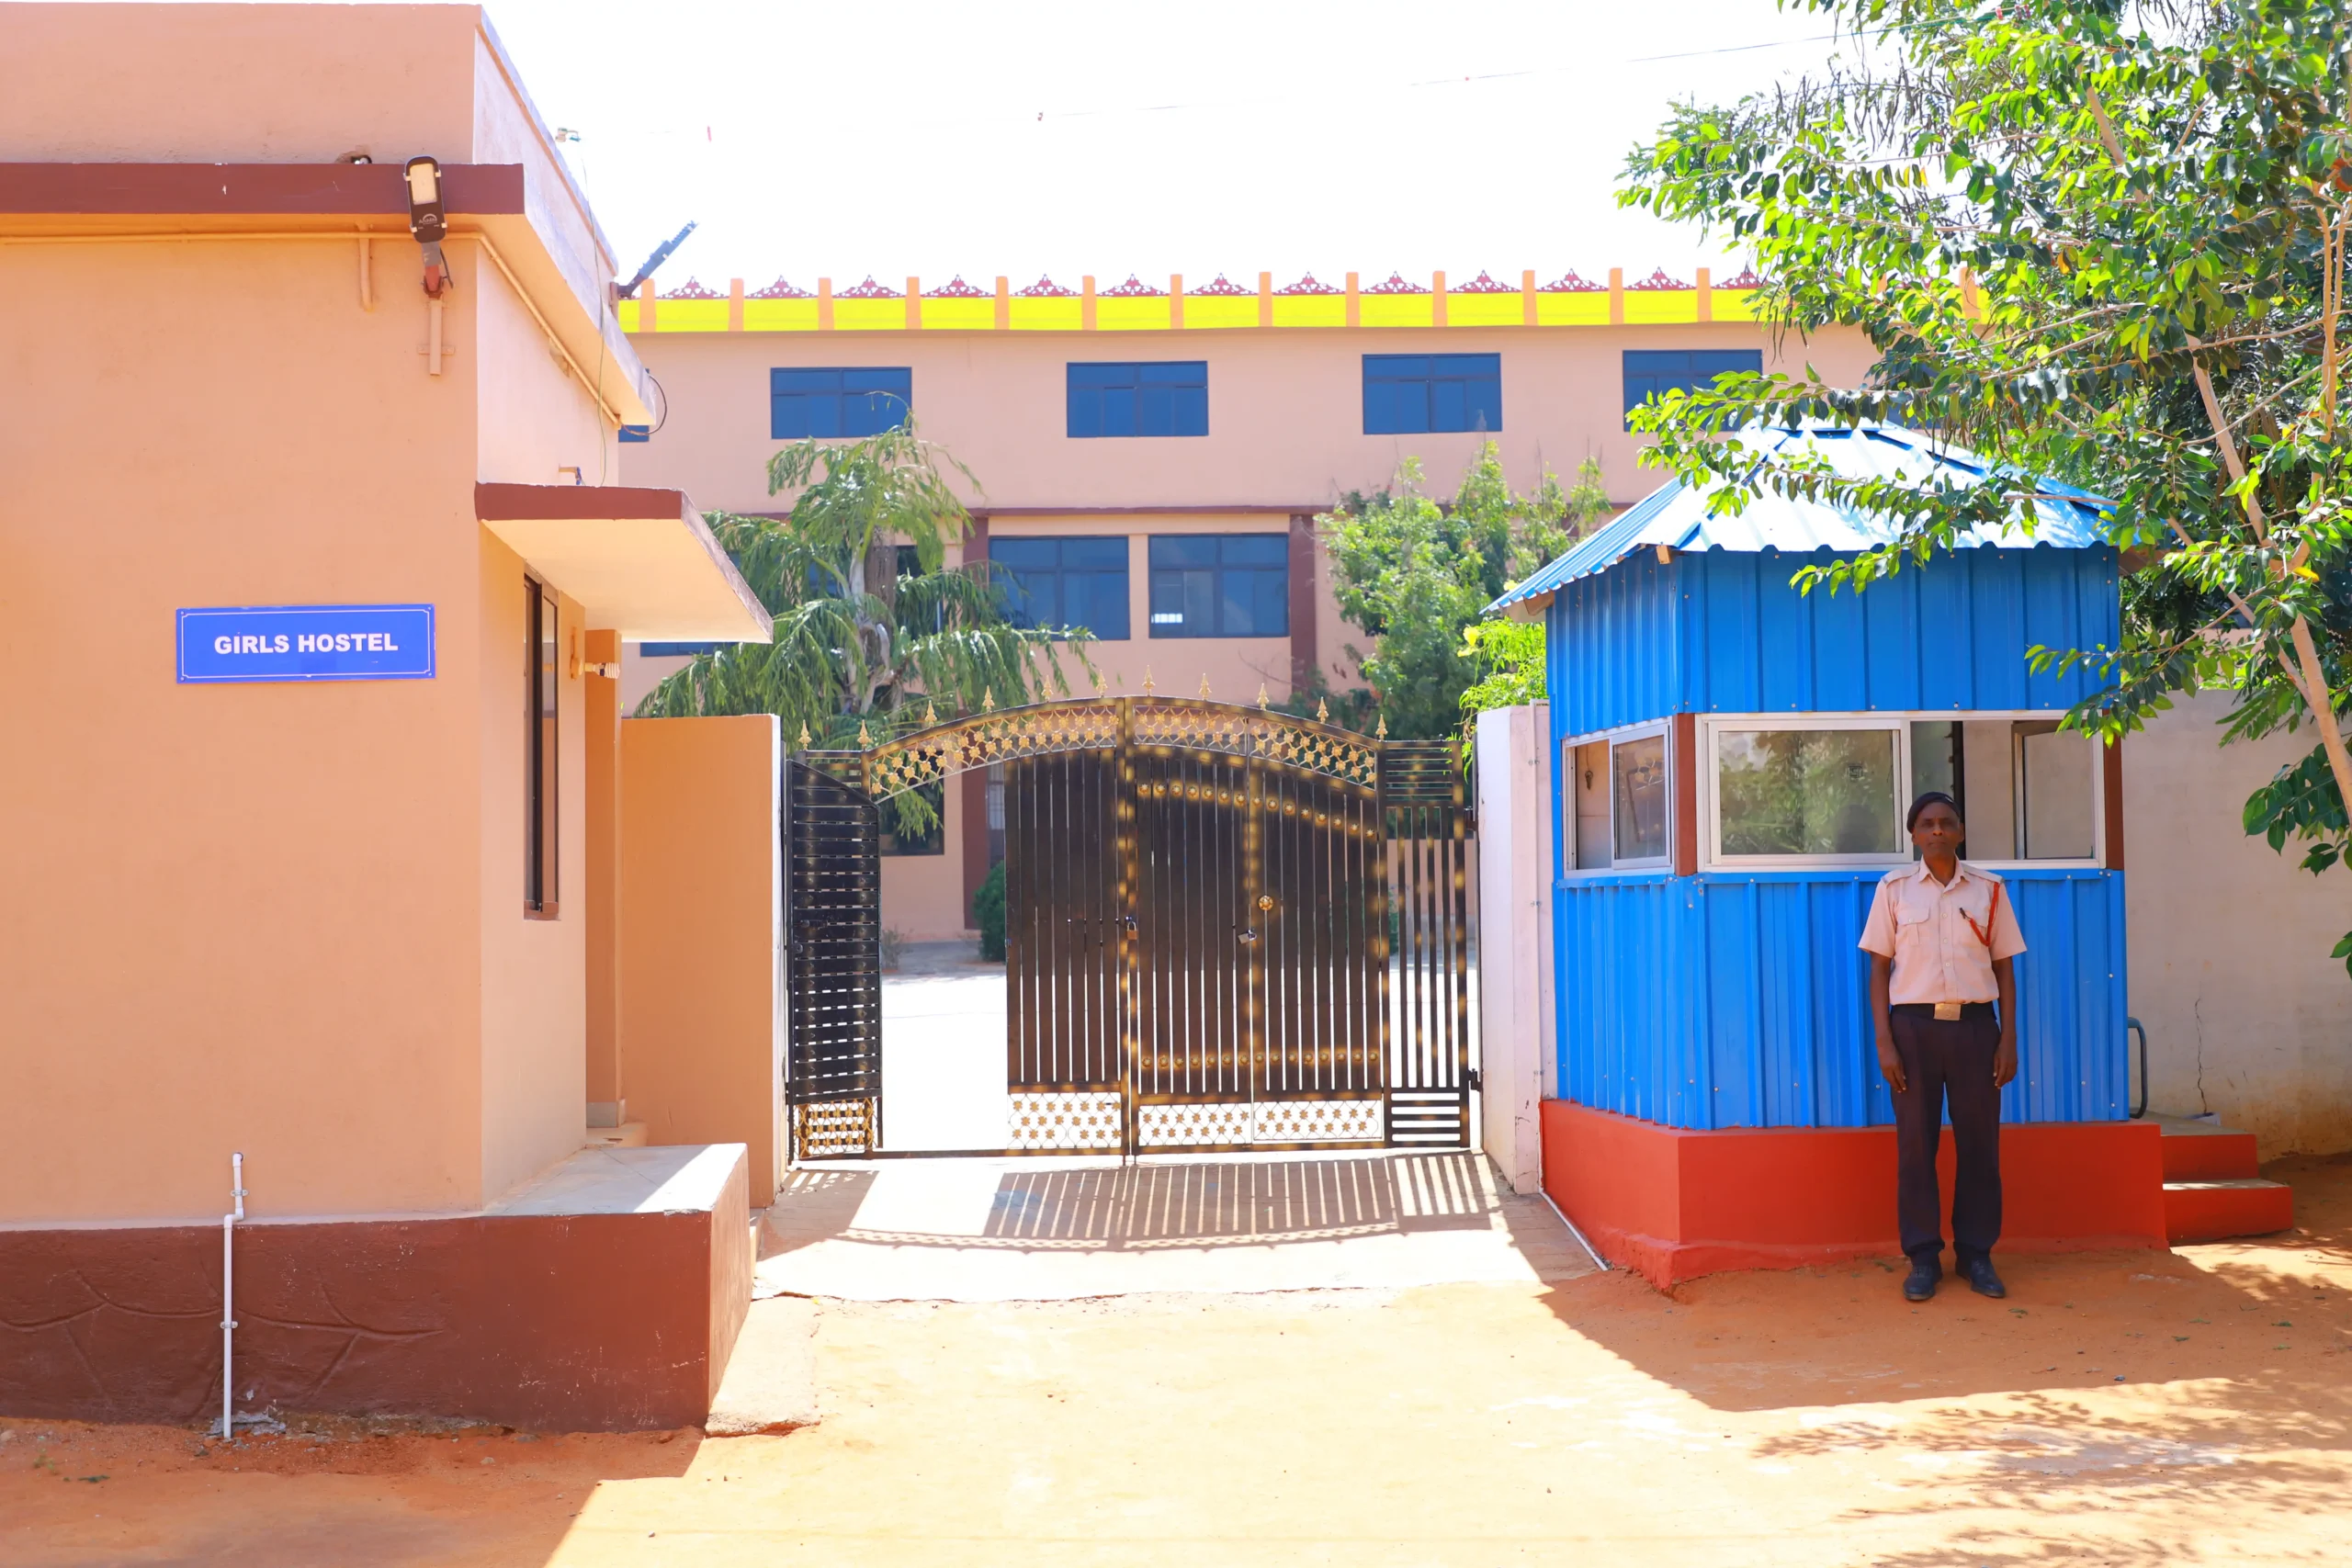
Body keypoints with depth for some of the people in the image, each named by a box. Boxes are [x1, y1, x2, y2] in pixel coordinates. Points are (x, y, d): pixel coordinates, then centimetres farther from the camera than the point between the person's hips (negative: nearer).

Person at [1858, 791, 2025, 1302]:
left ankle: (1976, 1254, 14)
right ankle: (1923, 1258, 9)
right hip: (1915, 1024, -1)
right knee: (1915, 1142, 1)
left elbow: (2004, 968, 10)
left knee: (1978, 1142, 3)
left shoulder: (1988, 890, 7)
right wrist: (1885, 1043, -4)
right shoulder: (1894, 889, 4)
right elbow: (1879, 969, 4)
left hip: (1974, 1024, 1)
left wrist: (2008, 1040, 2)